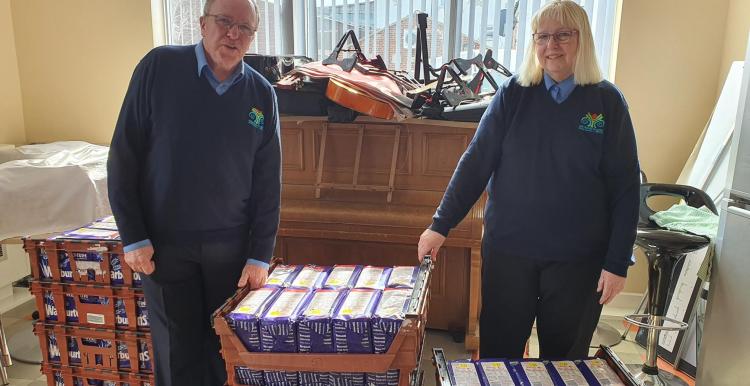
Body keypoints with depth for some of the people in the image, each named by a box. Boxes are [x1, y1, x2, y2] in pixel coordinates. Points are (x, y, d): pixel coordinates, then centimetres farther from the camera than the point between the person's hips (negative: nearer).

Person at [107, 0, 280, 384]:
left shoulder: (261, 94, -1)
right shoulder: (159, 67, -7)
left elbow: (267, 181, 0)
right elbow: (123, 157, -5)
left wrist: (260, 255, -2)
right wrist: (132, 236, -7)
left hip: (231, 245, 2)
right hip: (164, 243, -1)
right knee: (177, 353, 11)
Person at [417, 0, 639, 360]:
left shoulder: (607, 100, -3)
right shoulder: (514, 93, -1)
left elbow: (625, 187, -3)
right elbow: (476, 162, -2)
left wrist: (617, 262, -6)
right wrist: (440, 225, -6)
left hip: (578, 258, 0)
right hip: (508, 249, 1)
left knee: (565, 357, 14)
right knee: (498, 351, 12)